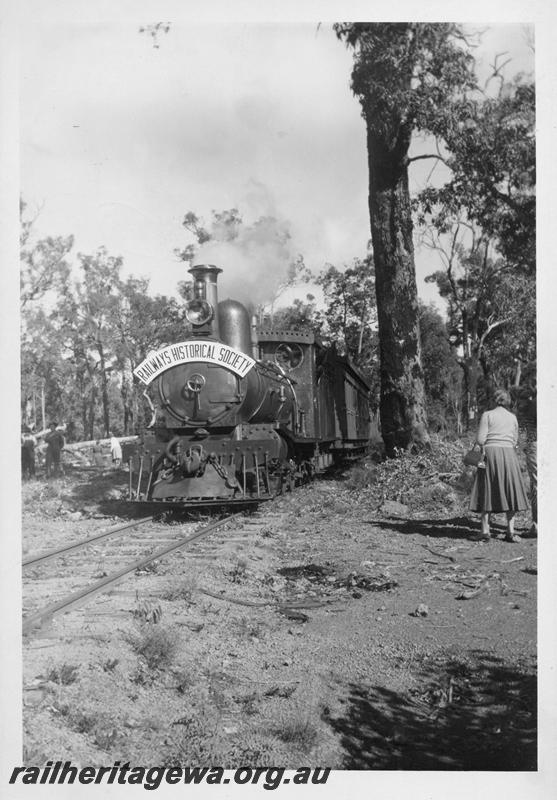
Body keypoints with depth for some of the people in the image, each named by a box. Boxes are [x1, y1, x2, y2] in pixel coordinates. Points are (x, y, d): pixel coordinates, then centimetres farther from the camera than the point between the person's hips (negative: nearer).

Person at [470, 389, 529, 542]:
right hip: (508, 454, 2)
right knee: (510, 492, 8)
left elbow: (480, 439, -7)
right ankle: (510, 531, 3)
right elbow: (514, 442, 13)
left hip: (490, 453, -2)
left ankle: (485, 530, 0)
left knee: (487, 491, 4)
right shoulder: (513, 417, 9)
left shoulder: (487, 415, -1)